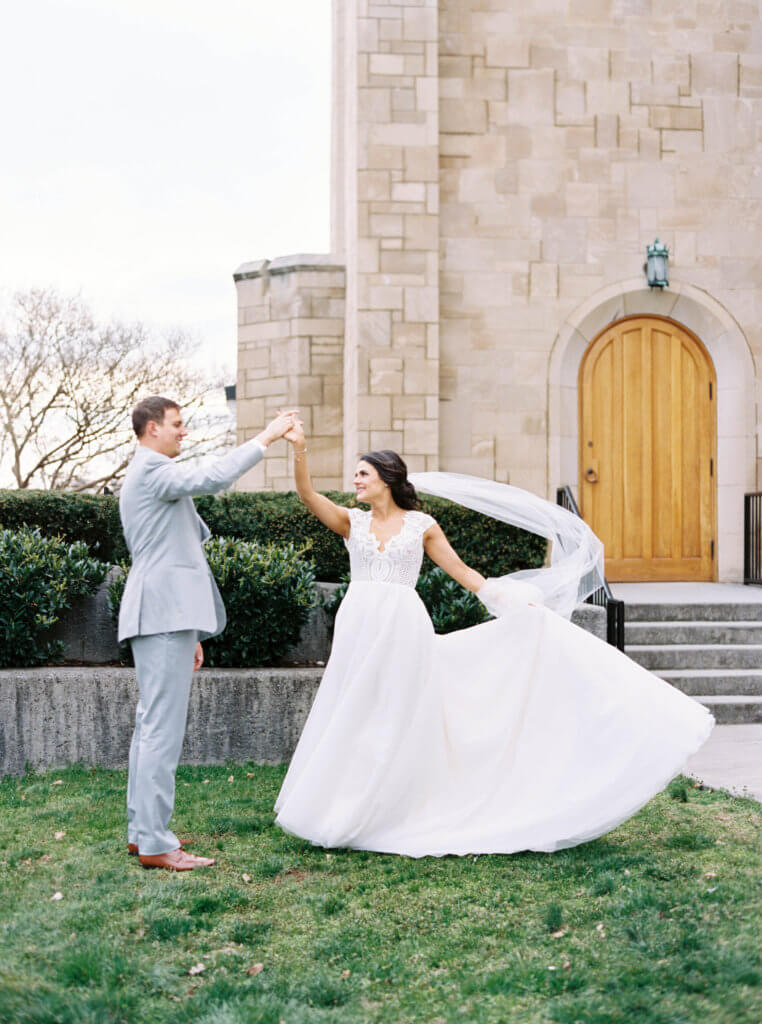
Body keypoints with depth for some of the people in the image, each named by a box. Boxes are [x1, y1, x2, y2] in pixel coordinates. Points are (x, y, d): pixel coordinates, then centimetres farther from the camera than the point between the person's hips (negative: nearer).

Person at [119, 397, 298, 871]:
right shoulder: (152, 471, -9)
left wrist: (189, 632, 25)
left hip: (163, 615, 11)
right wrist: (266, 438, -19)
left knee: (152, 725, 13)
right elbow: (212, 477, -28)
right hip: (165, 615, -11)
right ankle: (155, 844, -10)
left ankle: (142, 830, 19)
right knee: (163, 729, -11)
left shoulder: (149, 475, 24)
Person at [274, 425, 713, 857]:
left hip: (403, 627, -2)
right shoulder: (352, 522, 10)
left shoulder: (421, 525, 6)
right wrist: (300, 449, -18)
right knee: (354, 718, 3)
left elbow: (462, 571, 9)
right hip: (359, 626, 2)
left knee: (398, 719, 1)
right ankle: (345, 813, 13)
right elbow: (308, 494, -3)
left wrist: (511, 600, 3)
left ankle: (389, 818, 9)